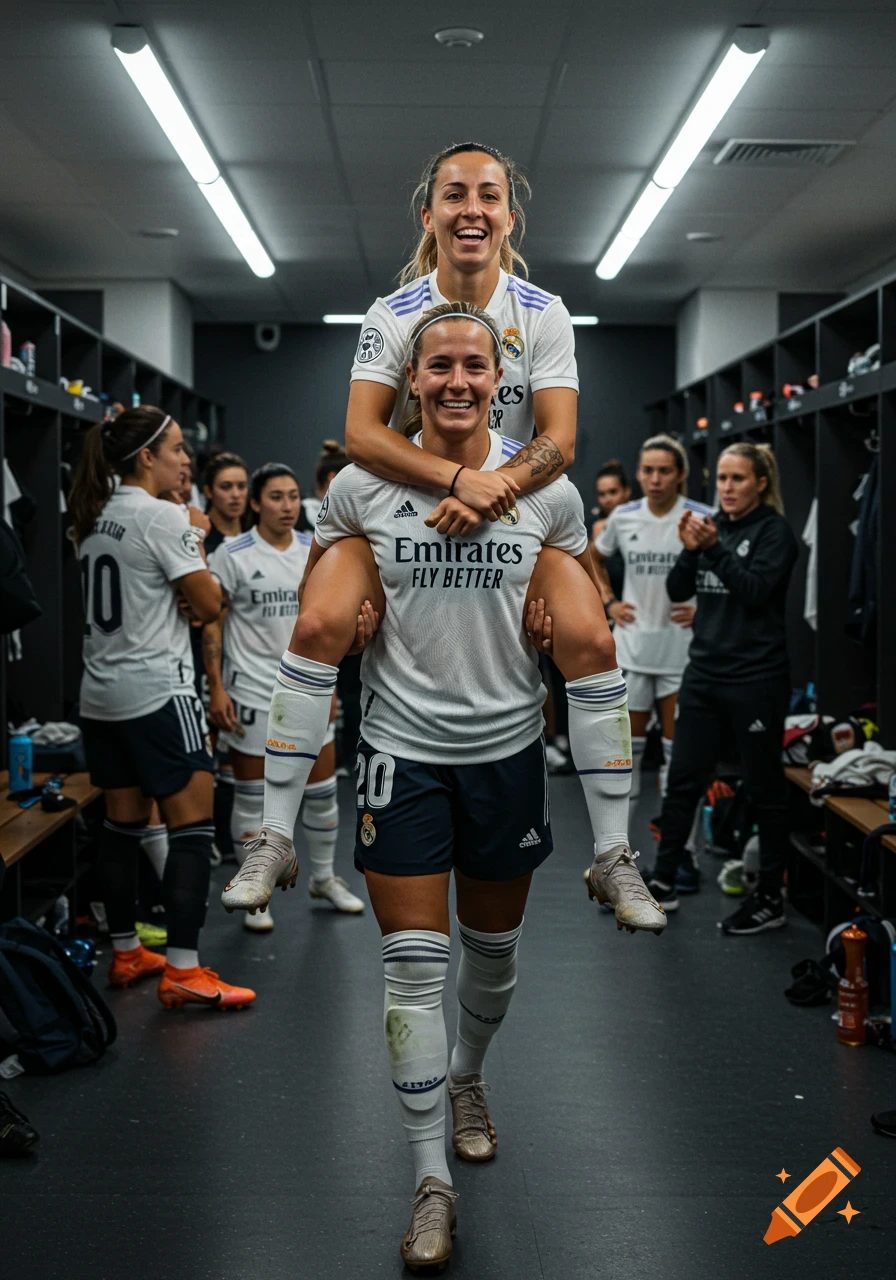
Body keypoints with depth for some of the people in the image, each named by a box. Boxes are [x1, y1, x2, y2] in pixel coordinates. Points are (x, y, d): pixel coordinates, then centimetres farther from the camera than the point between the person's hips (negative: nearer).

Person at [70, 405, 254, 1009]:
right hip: (158, 692, -8)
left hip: (102, 693, 9)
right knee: (193, 826, -5)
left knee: (124, 822, 15)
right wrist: (196, 542, 3)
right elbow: (210, 604, -10)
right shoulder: (163, 517, -14)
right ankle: (183, 970, -6)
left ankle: (126, 953, 24)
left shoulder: (94, 516, 10)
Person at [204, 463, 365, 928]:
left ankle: (323, 877, 31)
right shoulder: (232, 555, -9)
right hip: (252, 692, -4)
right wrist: (216, 688, -14)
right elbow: (212, 624, -8)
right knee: (251, 797, 4)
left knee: (323, 790, 12)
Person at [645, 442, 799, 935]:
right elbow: (677, 591, 5)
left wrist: (714, 548, -24)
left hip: (755, 679, -6)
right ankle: (663, 883, 19)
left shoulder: (774, 531, -6)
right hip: (703, 673, 6)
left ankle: (770, 900, 14)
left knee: (765, 790, 4)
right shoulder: (714, 525, 10)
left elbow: (756, 591, -18)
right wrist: (690, 550, -11)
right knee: (682, 780, 9)